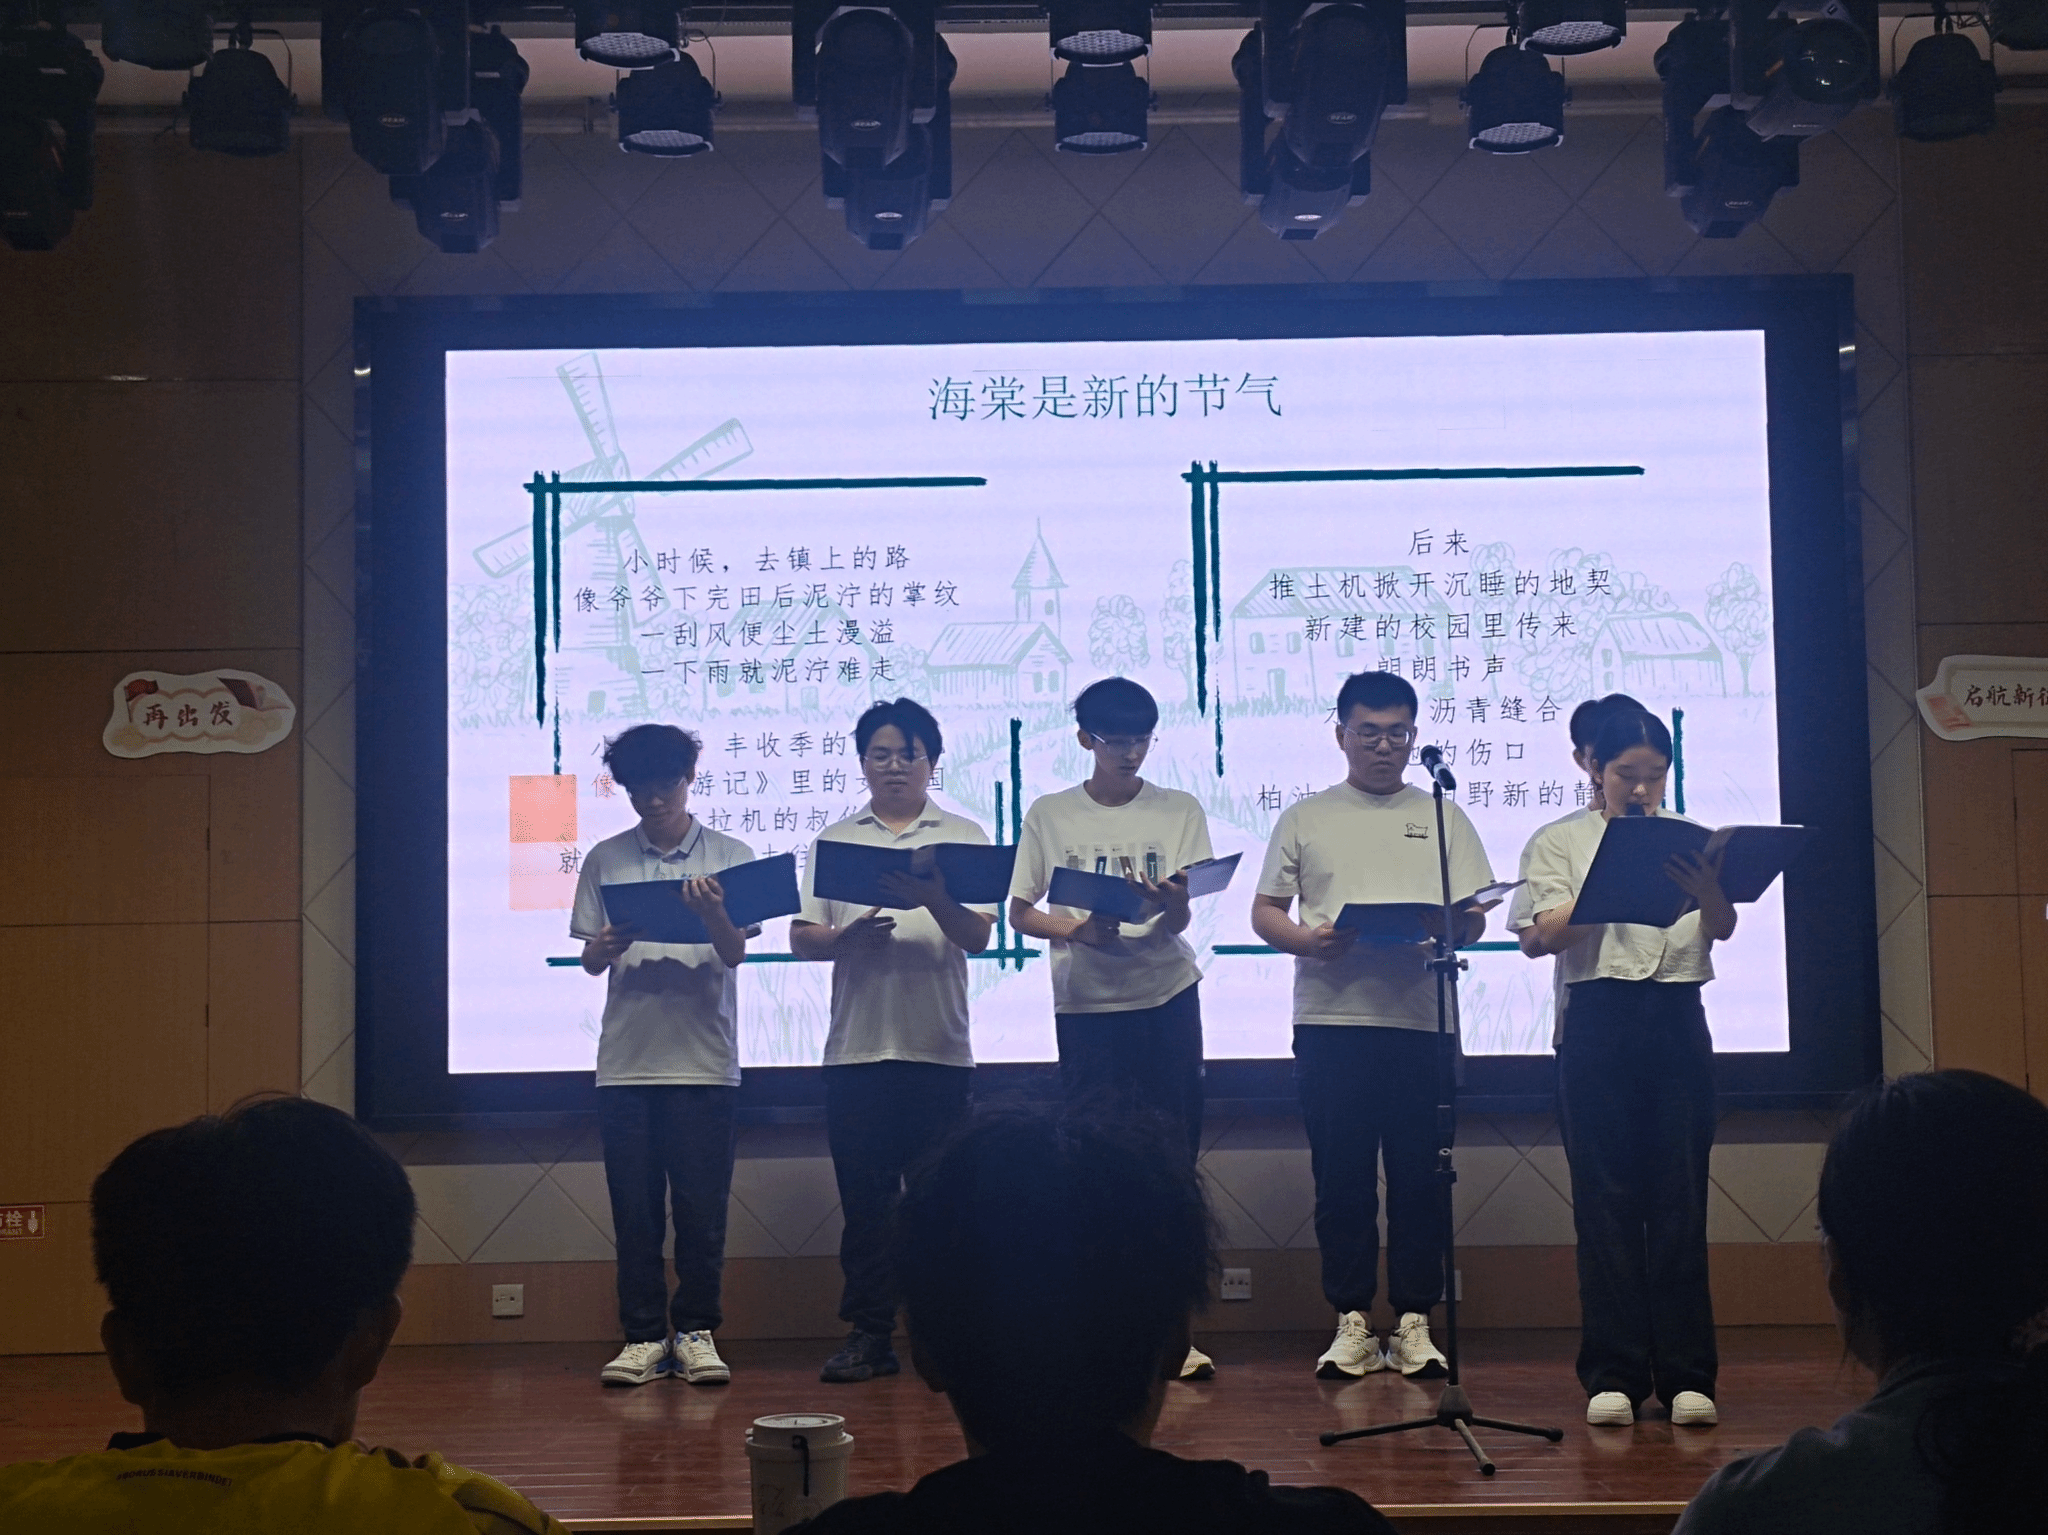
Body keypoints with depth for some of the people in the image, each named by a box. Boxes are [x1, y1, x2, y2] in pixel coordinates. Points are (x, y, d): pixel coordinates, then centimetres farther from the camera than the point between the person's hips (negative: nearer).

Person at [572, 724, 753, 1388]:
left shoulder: (729, 856, 4)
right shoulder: (605, 860, 9)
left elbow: (734, 954, -5)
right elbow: (590, 962, 8)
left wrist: (710, 913, -27)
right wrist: (609, 945, -16)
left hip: (705, 1061, -1)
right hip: (626, 1063, 1)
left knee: (702, 1209, 0)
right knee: (634, 1209, 3)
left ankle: (696, 1333, 10)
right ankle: (643, 1336, 10)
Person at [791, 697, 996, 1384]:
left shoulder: (962, 836, 8)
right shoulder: (834, 839, 13)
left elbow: (977, 936, -2)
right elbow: (800, 939, 8)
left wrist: (933, 898, -21)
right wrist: (846, 936, -13)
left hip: (938, 1046, -1)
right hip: (856, 1045, 2)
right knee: (864, 1196, 3)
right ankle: (869, 1333, 9)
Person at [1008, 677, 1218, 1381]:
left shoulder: (1180, 812, 6)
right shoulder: (1050, 815, 6)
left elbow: (1180, 919, -2)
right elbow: (1020, 913, 7)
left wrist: (1173, 905, -25)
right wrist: (1077, 931, -12)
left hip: (1167, 999, 0)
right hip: (1084, 1004, 0)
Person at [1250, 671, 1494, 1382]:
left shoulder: (1443, 816, 15)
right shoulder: (1306, 818, 14)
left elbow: (1473, 918, 9)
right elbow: (1265, 912, 10)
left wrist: (1449, 931, -14)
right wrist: (1307, 939, -11)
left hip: (1420, 1018, 0)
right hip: (1329, 1018, 0)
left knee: (1418, 1176, 0)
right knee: (1341, 1176, 1)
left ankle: (1414, 1322, 8)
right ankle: (1352, 1321, 8)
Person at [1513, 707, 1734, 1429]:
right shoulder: (1559, 842, 6)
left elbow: (1722, 928, -3)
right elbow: (1538, 938, -8)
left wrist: (1706, 891, -27)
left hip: (1677, 1023, 2)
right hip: (1598, 1023, -2)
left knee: (1681, 1200, 2)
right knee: (1606, 1199, 0)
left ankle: (1687, 1376, 7)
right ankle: (1614, 1376, 5)